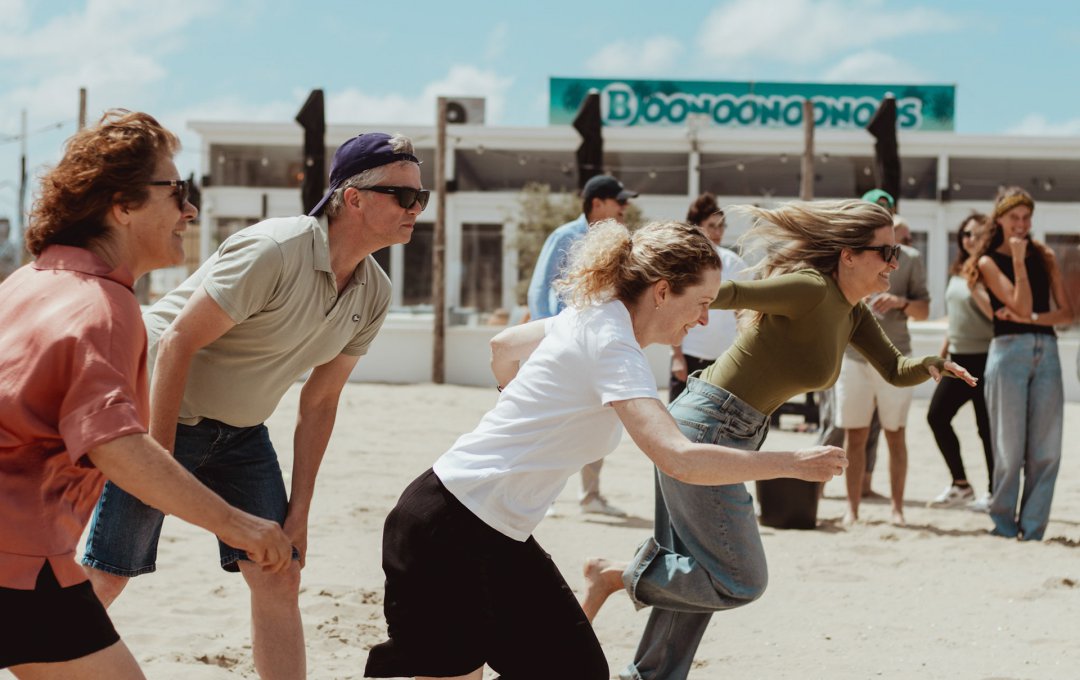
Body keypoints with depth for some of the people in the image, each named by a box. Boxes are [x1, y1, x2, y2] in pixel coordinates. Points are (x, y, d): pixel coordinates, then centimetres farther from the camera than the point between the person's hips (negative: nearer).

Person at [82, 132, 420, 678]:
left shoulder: (372, 295, -2)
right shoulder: (273, 251, -26)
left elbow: (319, 402, 6)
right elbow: (177, 344, -23)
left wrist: (298, 511, 3)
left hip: (241, 431, 7)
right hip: (164, 412, -7)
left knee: (279, 579, 1)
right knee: (105, 578, -5)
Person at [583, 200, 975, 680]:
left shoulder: (852, 312, 10)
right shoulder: (810, 290, -19)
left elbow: (895, 371, 15)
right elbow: (727, 293, -27)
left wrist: (932, 365, -7)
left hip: (731, 436, 10)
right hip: (705, 432, -10)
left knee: (696, 575, 18)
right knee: (741, 582, -2)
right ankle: (618, 574, 8)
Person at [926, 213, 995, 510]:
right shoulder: (958, 272, 14)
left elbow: (996, 313, -20)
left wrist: (975, 289, -28)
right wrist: (945, 348, 22)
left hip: (984, 359, -8)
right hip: (959, 358, 8)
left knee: (987, 427, -2)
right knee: (937, 415, 4)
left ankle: (995, 493, 8)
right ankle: (960, 485, 13)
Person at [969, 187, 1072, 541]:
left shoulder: (1044, 256, 13)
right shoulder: (989, 262, 3)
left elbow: (1066, 312, 6)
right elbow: (1021, 305, -10)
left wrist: (1030, 318, -8)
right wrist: (1018, 261, -9)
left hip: (1046, 350, 3)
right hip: (1009, 350, -3)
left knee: (1046, 451, 0)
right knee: (1011, 448, -3)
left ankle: (1032, 530, 7)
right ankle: (1004, 526, 10)